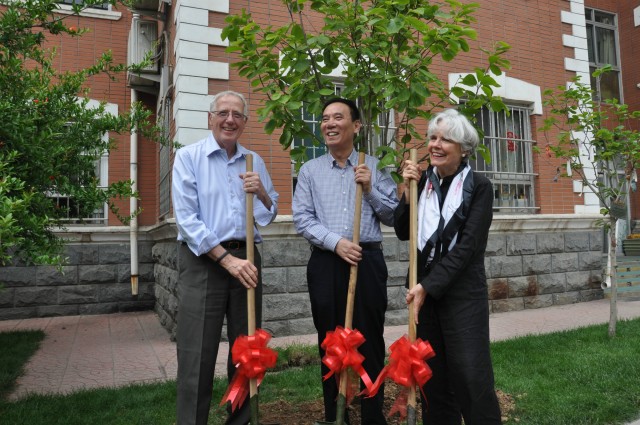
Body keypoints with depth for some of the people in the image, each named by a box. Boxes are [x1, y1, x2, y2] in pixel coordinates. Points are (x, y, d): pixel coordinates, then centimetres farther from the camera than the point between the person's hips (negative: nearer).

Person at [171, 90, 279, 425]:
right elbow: (187, 219, -11)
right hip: (202, 262, -4)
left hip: (247, 258, 5)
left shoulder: (254, 161, 11)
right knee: (197, 355, 0)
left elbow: (270, 216, 15)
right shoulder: (188, 156, -2)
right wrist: (227, 259, -16)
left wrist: (262, 193, -6)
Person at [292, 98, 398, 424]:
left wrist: (370, 189, -9)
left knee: (371, 342, 6)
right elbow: (302, 218, -1)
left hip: (368, 261, -1)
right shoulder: (310, 170, 7)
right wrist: (335, 241, -14)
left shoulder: (374, 167, 6)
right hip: (325, 263, 1)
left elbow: (394, 217, 5)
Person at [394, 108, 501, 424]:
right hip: (423, 288, 4)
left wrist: (428, 286, -15)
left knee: (471, 377, 0)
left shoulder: (479, 187, -6)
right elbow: (402, 232, 6)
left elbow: (467, 246, -12)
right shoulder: (422, 181, 6)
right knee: (433, 375, 14)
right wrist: (409, 191, -5)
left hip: (462, 290, -4)